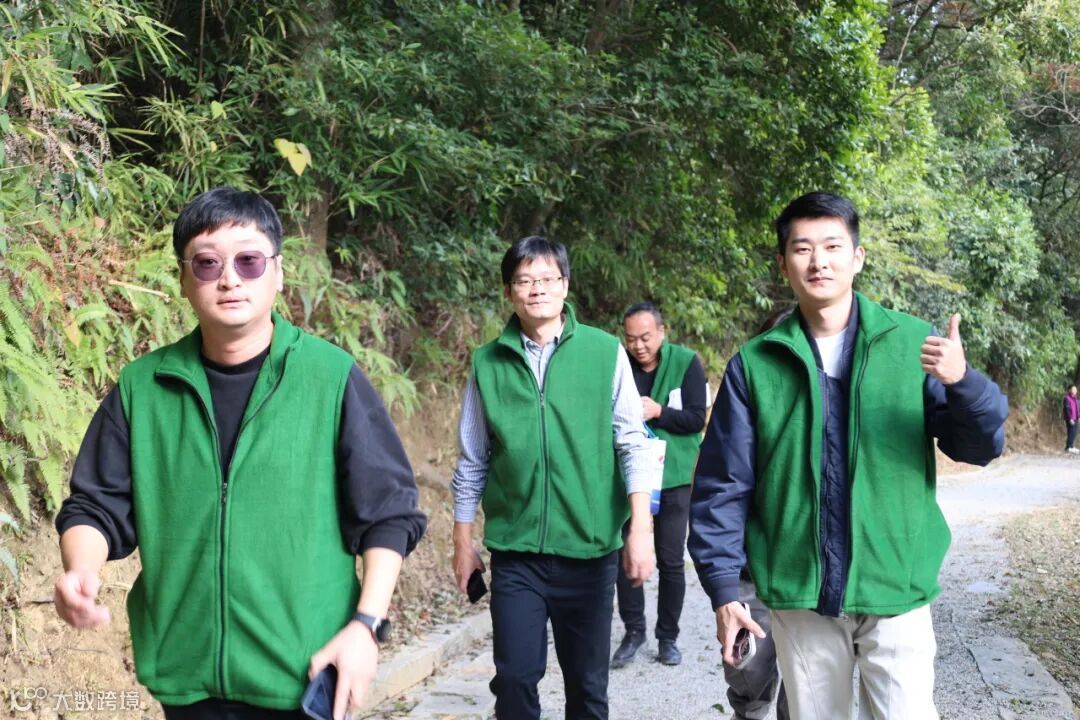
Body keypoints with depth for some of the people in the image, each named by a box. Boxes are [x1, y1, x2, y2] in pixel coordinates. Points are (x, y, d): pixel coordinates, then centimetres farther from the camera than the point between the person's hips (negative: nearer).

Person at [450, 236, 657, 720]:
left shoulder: (605, 352, -3)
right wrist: (463, 542, 10)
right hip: (515, 551, 1)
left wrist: (641, 529, -8)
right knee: (515, 677, 0)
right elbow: (473, 461, 8)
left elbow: (632, 444, -3)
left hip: (590, 547, 0)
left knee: (587, 680, 10)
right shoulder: (488, 363, 2)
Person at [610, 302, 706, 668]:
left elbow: (697, 419, -11)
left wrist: (658, 412, -24)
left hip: (673, 477, -1)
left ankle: (668, 636, 21)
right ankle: (633, 631, 21)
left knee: (671, 562, 6)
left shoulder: (686, 362, -7)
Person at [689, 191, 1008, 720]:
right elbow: (722, 486, 1)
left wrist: (962, 381, -24)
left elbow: (979, 447, -4)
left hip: (897, 591, -1)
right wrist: (723, 590, -4)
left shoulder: (914, 343, -2)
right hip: (798, 597, 1)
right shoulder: (755, 363, -1)